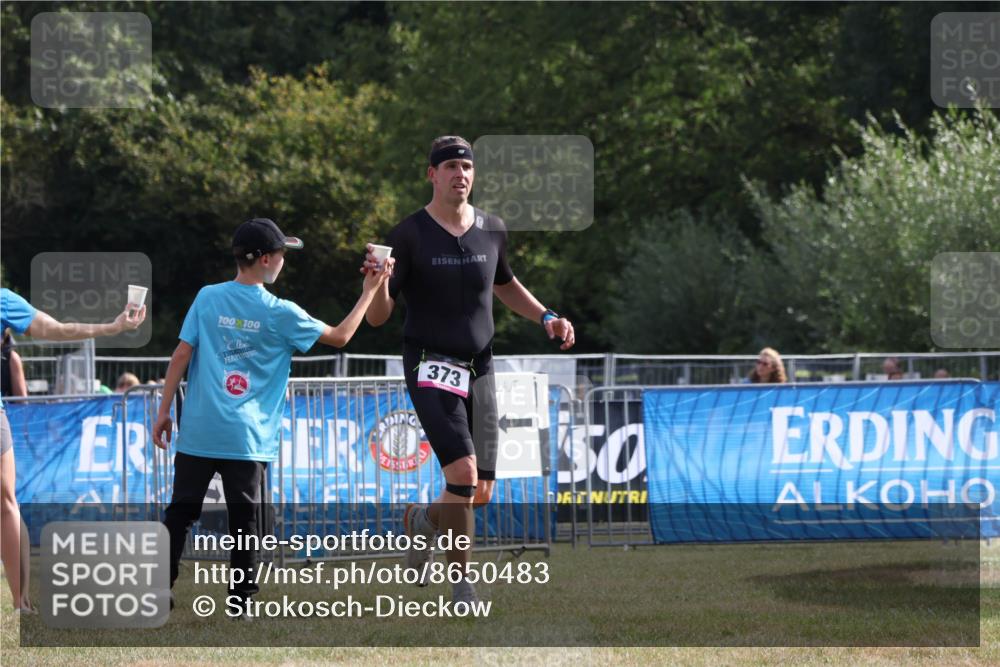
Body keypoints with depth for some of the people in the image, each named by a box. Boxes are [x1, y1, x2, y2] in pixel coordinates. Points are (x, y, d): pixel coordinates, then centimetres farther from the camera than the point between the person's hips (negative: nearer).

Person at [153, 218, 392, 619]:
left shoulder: (207, 298, 2)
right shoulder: (279, 314, -3)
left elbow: (181, 356, 0)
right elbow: (339, 336, 6)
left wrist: (164, 412, 5)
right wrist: (369, 290, 16)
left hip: (199, 431, 2)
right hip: (247, 436, -2)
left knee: (181, 511, 9)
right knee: (244, 518, 4)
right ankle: (240, 600, 5)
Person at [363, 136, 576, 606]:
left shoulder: (492, 230, 6)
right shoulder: (409, 235, -8)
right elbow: (377, 317, -10)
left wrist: (546, 317, 14)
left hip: (479, 368, 5)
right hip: (431, 368, -5)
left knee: (481, 493, 3)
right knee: (463, 473, -22)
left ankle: (422, 521, 36)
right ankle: (461, 582, -6)